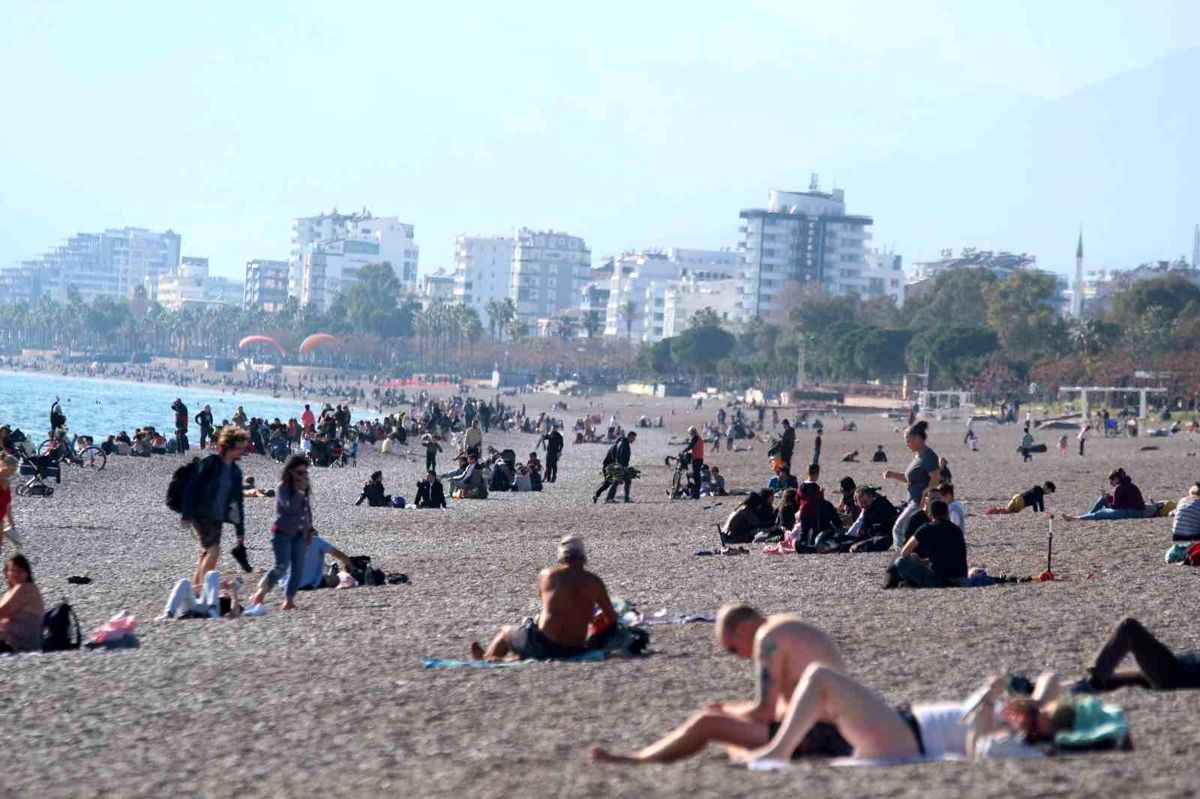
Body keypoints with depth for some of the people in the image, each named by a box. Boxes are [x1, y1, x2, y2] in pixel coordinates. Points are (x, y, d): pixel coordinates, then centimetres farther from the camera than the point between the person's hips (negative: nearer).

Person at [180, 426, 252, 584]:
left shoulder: (235, 471, 12)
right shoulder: (209, 463, -9)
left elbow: (237, 501, 18)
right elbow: (191, 488, -11)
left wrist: (240, 529, 17)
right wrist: (186, 515, -17)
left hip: (218, 518, 7)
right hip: (202, 516, -7)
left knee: (207, 553, 9)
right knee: (213, 550, -17)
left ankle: (195, 587, 18)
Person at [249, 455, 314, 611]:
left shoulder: (305, 488, 10)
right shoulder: (283, 488, -9)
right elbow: (290, 506, -24)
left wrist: (309, 530, 16)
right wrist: (300, 491, -20)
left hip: (299, 534, 6)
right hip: (282, 533, -6)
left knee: (298, 568, -2)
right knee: (282, 566, -14)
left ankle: (289, 600, 1)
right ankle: (260, 592, 2)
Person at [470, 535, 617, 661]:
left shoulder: (546, 575, -1)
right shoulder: (595, 582, 0)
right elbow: (612, 619, 4)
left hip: (543, 648, -3)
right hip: (575, 651, 3)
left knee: (506, 631, 28)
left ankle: (484, 659, 53)